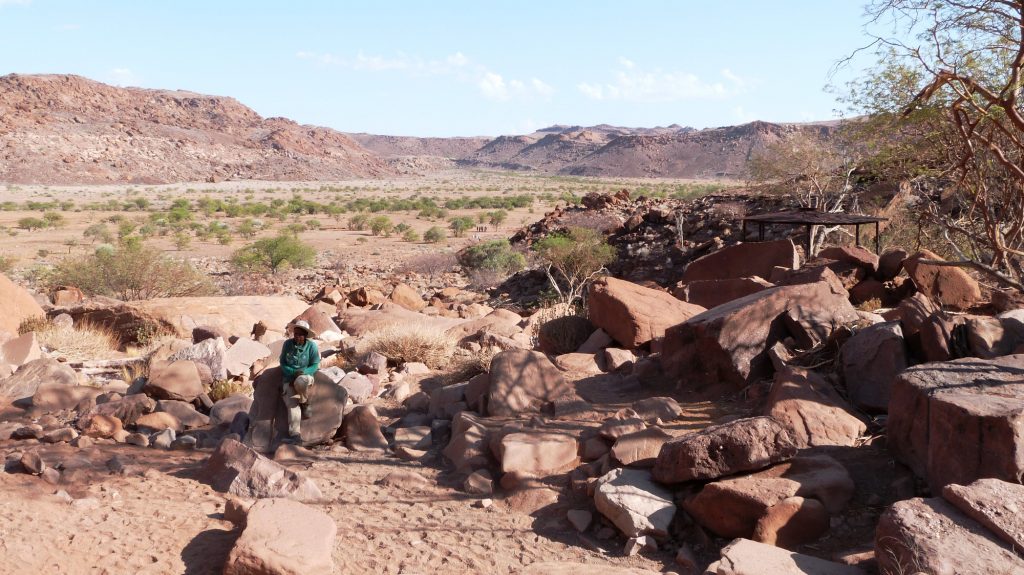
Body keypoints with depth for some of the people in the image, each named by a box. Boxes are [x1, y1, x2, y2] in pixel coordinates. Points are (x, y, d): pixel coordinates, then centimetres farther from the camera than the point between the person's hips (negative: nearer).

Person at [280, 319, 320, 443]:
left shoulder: (312, 346, -4)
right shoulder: (288, 344, 3)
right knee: (292, 404, -20)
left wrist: (302, 372, -21)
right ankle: (295, 435, -26)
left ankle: (305, 403, -11)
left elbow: (315, 366, -4)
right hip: (288, 379, 2)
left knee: (300, 381, -41)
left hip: (305, 376, -2)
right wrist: (292, 373, -10)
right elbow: (283, 363, 7)